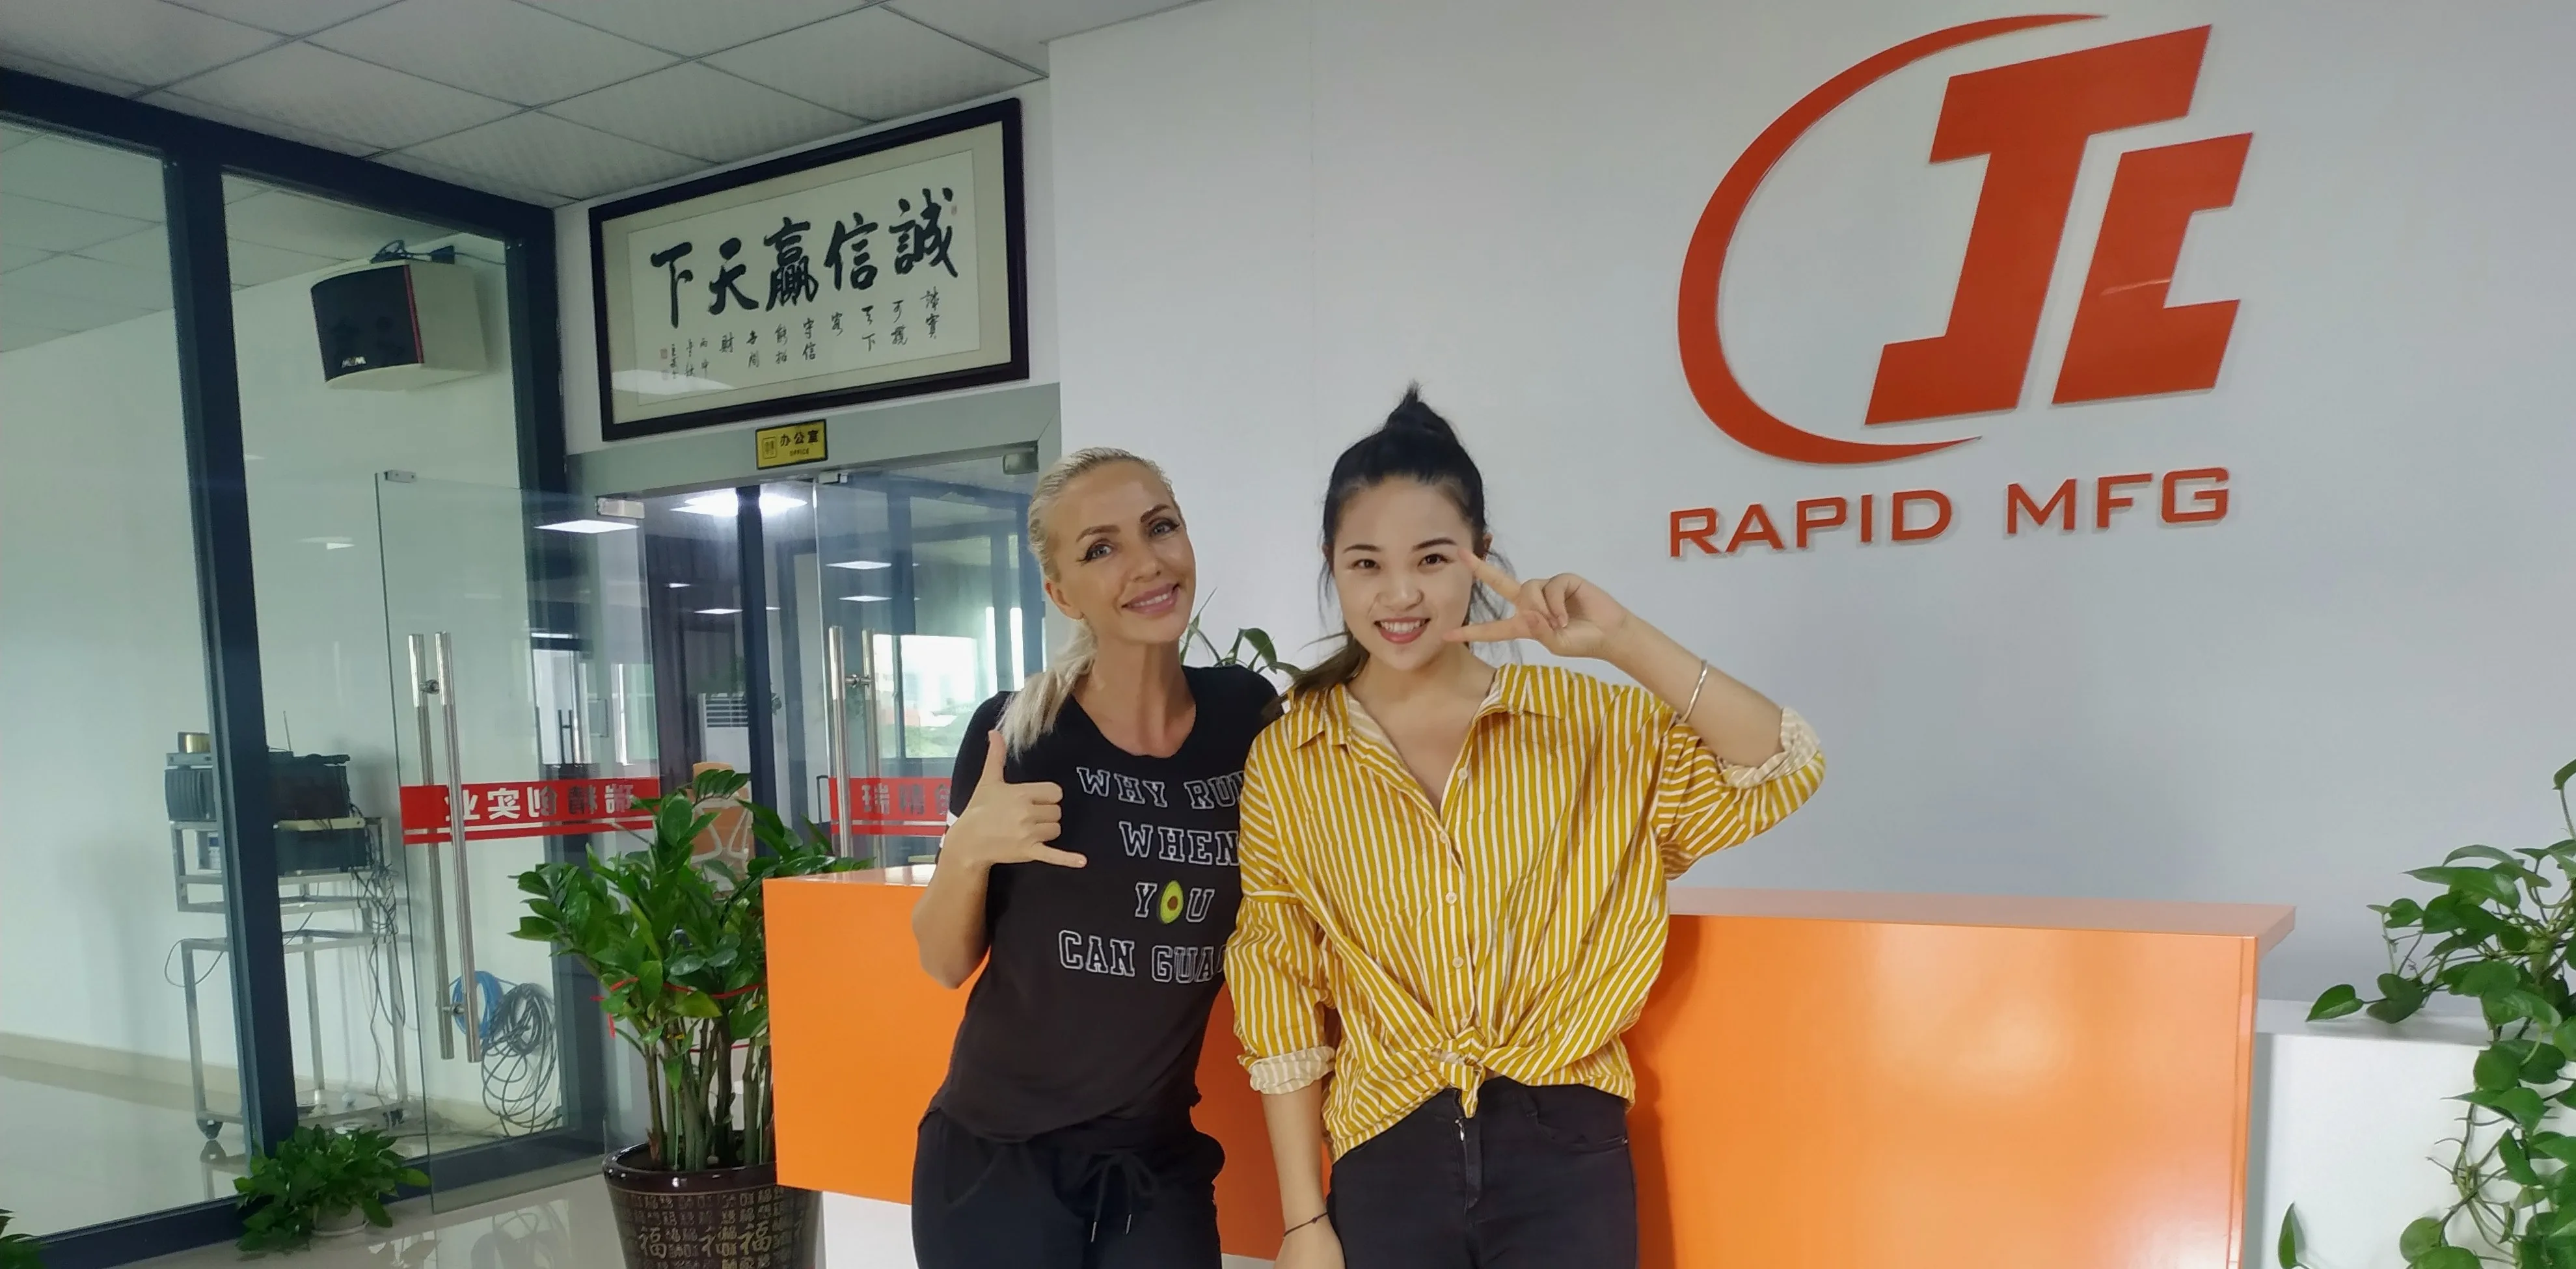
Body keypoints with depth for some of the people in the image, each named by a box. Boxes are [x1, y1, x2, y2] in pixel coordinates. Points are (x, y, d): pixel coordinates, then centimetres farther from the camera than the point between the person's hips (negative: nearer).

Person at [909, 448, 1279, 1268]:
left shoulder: (1248, 715, -6)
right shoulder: (1015, 733, -13)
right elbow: (946, 964, -3)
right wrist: (968, 849, -20)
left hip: (1161, 1167, 2)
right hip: (995, 1160, -1)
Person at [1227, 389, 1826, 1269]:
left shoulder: (1586, 722, -2)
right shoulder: (1287, 761, -3)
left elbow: (1778, 777, -11)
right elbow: (1282, 1005, 0)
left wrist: (1623, 643, -20)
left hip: (1563, 1149, 0)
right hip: (1388, 1164, 0)